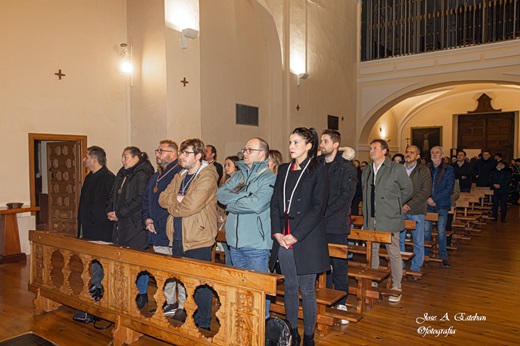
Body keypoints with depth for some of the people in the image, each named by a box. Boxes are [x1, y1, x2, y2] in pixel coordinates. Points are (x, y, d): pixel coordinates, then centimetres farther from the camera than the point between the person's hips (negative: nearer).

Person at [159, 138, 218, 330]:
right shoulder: (180, 176, 15)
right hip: (179, 237, 8)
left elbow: (191, 205, -23)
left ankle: (203, 324, 19)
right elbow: (162, 198, 8)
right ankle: (186, 317, 35)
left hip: (198, 239, -8)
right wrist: (177, 198, -10)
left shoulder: (207, 176, -14)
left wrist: (173, 206, -6)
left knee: (200, 284, 4)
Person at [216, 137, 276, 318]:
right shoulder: (238, 175, 15)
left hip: (256, 243, -7)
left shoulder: (269, 178, -8)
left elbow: (256, 204, -22)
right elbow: (221, 193, 1)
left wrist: (231, 205, -8)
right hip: (235, 241, 7)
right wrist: (244, 195, -12)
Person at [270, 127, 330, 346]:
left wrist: (295, 236, -14)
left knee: (307, 290, 5)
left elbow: (317, 208, -10)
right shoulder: (284, 170, 12)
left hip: (306, 241, -4)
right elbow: (275, 203, 9)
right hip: (283, 240, 5)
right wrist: (277, 232, -4)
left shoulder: (318, 172, -4)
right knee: (289, 287, 13)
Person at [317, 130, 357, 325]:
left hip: (336, 224, -4)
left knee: (339, 265, 4)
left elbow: (346, 196, -10)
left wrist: (324, 213, -13)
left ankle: (341, 303, 17)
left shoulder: (347, 167, -4)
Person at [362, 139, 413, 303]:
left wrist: (394, 204, 3)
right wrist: (366, 213, 10)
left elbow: (408, 190, 1)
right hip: (370, 219, 5)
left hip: (389, 220, -5)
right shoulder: (366, 171, 12)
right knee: (372, 252, 13)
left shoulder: (397, 168, -5)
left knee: (394, 254, 4)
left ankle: (396, 287, 16)